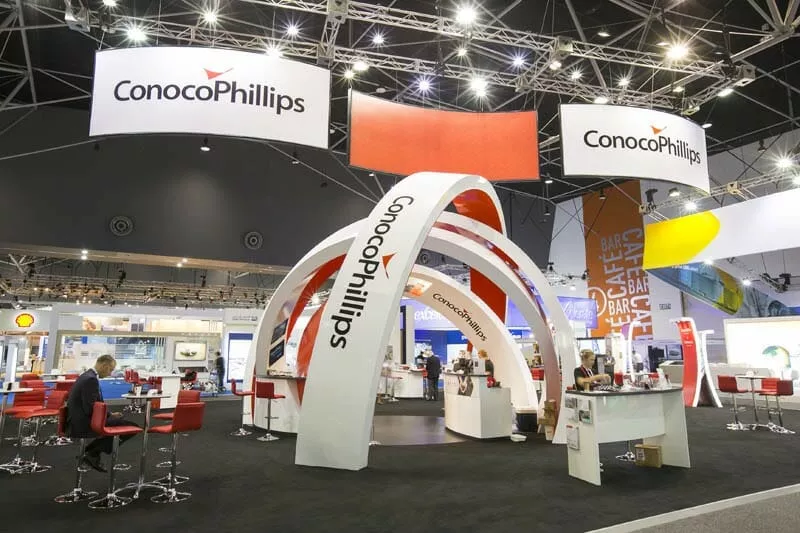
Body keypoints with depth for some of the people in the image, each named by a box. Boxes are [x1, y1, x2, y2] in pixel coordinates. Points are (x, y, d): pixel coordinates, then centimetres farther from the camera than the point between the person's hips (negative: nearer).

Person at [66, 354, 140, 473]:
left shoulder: (88, 375, 12)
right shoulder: (91, 379, -19)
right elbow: (90, 409, -23)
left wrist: (109, 414, 9)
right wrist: (110, 415, -9)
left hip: (79, 420, 11)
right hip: (83, 423, -11)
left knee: (119, 421, 24)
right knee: (130, 426, -12)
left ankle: (91, 451, 17)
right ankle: (92, 454, -2)